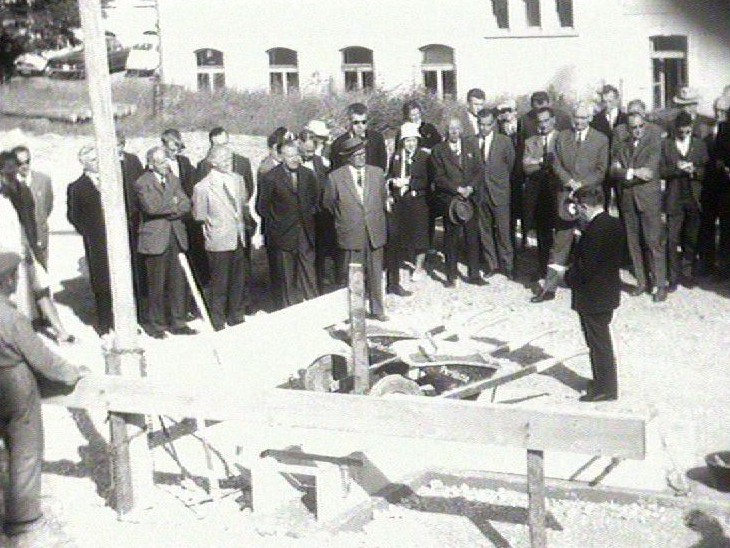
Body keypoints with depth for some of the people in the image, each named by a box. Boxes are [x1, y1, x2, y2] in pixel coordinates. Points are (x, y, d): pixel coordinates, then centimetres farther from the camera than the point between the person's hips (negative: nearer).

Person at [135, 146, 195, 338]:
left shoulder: (174, 180, 13)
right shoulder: (142, 183, -6)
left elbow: (186, 205, 4)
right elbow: (151, 207, -21)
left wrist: (165, 209, -11)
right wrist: (174, 204, -9)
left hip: (176, 238, 5)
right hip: (155, 240, -5)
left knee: (179, 283, 7)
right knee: (157, 285, 1)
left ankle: (178, 323, 17)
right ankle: (156, 325, 13)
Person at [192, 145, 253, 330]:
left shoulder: (237, 179, 5)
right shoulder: (203, 187, -14)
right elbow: (199, 216, -7)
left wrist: (247, 223, 9)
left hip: (239, 239, 6)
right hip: (219, 242, -6)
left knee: (239, 283, 15)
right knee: (219, 285, 5)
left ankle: (237, 318, 31)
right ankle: (219, 325, 18)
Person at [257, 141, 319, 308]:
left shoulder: (308, 175, 4)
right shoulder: (271, 177, -8)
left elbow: (315, 198, 19)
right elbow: (262, 206, -2)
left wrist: (310, 213, 10)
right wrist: (275, 222, -2)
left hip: (305, 232, 3)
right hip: (284, 234, -3)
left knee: (308, 273, 5)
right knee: (287, 277, 4)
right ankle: (289, 307, 13)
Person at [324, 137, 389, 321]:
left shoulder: (377, 173, 4)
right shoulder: (335, 177, -6)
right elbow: (328, 203, 6)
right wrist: (343, 219, 9)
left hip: (375, 233, 3)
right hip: (351, 235, -2)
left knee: (375, 274, 9)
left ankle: (377, 310, 20)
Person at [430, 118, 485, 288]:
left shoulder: (471, 145, 11)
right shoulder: (438, 150, 2)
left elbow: (479, 170, 7)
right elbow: (439, 177, -3)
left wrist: (471, 187, -9)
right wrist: (457, 189, -12)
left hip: (471, 197, 2)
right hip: (449, 199, -2)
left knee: (473, 237, 3)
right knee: (451, 238, 1)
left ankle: (474, 274, 11)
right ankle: (451, 276, 7)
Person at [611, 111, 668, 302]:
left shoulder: (654, 144, 0)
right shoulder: (620, 147, 12)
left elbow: (649, 173, -12)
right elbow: (614, 171, -2)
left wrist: (629, 172, -9)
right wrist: (634, 172, -13)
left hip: (649, 199, -4)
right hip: (628, 200, 4)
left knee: (654, 242, -7)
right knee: (634, 244, 7)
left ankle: (661, 285, -2)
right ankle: (641, 282, 17)